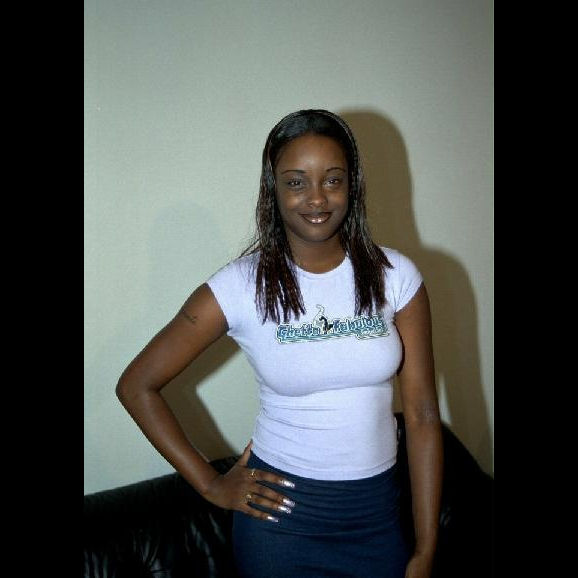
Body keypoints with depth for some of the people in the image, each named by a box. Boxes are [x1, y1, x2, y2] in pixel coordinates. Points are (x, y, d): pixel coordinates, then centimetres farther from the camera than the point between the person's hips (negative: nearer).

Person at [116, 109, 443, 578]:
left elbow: (422, 415, -5)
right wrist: (211, 484, -5)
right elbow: (136, 385, -6)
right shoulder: (241, 286, -12)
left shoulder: (395, 276, -7)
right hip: (281, 515, -1)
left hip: (378, 513, 2)